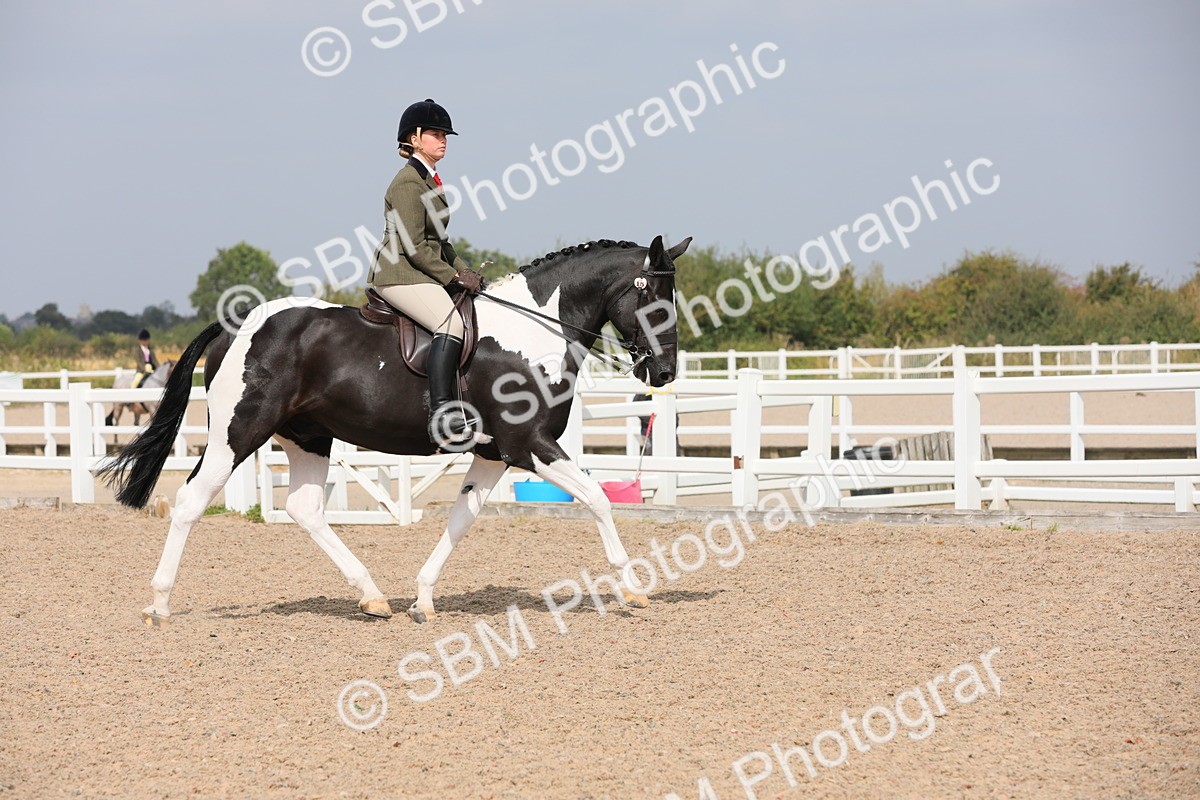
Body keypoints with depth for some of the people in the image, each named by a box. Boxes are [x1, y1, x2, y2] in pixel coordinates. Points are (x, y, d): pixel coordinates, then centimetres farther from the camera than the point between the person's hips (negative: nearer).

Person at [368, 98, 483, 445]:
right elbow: (413, 246, -17)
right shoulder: (408, 182, -11)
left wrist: (465, 273, 12)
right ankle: (443, 414, -36)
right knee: (451, 321, -29)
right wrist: (452, 277, -15)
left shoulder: (430, 180, 20)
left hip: (421, 273, 11)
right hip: (399, 275, -11)